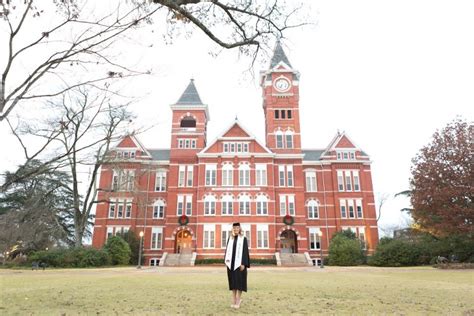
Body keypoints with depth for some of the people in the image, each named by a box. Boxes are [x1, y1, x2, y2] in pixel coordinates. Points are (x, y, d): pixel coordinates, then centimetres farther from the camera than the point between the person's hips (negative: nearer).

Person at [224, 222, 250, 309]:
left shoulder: (243, 239, -3)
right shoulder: (230, 239, 10)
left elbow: (245, 251, -8)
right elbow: (227, 249, 9)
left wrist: (243, 264, -15)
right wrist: (226, 260, -4)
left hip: (239, 263, -4)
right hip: (231, 263, 4)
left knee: (239, 281, -3)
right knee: (233, 281, 7)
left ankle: (238, 300, 5)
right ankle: (234, 300, 15)